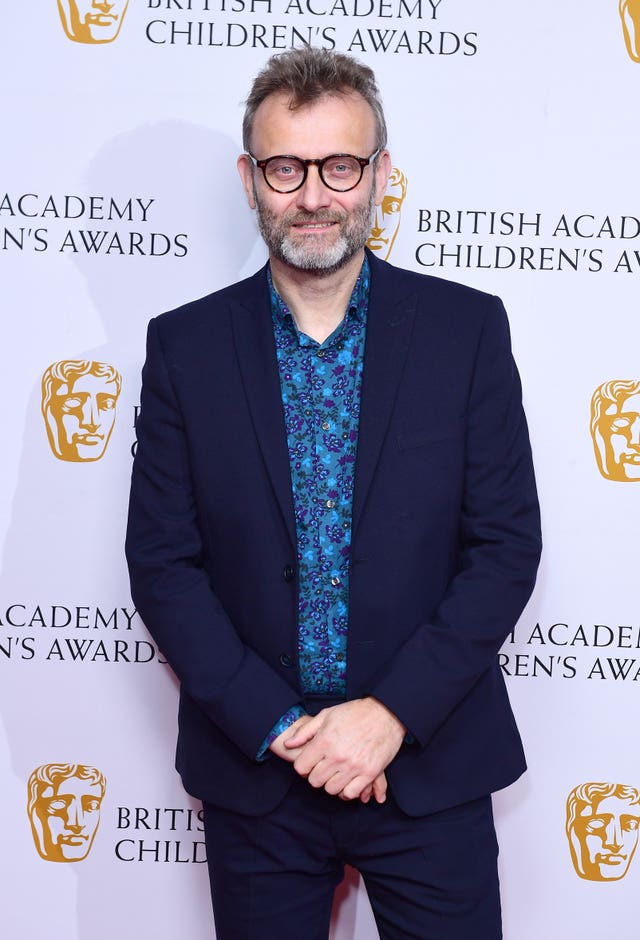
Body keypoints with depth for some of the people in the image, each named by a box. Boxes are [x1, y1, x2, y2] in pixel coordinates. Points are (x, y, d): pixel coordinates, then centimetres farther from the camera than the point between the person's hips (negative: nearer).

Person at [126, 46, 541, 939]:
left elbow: (508, 542, -5)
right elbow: (161, 561, -3)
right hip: (253, 769, 1)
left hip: (430, 763, 0)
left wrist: (393, 713, -13)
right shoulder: (185, 345, -1)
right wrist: (275, 725, -11)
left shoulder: (467, 328, -3)